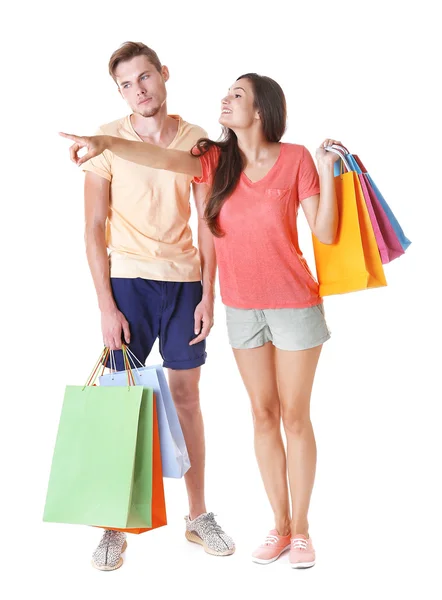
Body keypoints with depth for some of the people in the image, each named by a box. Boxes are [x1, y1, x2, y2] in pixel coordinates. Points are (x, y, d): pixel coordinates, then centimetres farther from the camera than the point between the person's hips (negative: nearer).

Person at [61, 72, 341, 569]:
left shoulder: (295, 159, -8)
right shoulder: (218, 159, 0)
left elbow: (325, 234, -10)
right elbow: (169, 159, -18)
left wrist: (327, 173, -20)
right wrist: (107, 144, -33)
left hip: (293, 304, -3)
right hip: (241, 307, 4)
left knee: (295, 415, 4)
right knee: (263, 414, 10)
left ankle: (301, 529, 17)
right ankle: (280, 526, 22)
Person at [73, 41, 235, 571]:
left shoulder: (196, 141, 4)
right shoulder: (107, 140, -2)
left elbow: (207, 223, 6)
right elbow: (94, 228, -3)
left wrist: (207, 294, -2)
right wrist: (106, 305, -9)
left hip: (185, 280, 2)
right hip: (128, 280, -2)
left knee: (186, 396, 9)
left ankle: (198, 515, 21)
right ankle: (114, 526, 12)